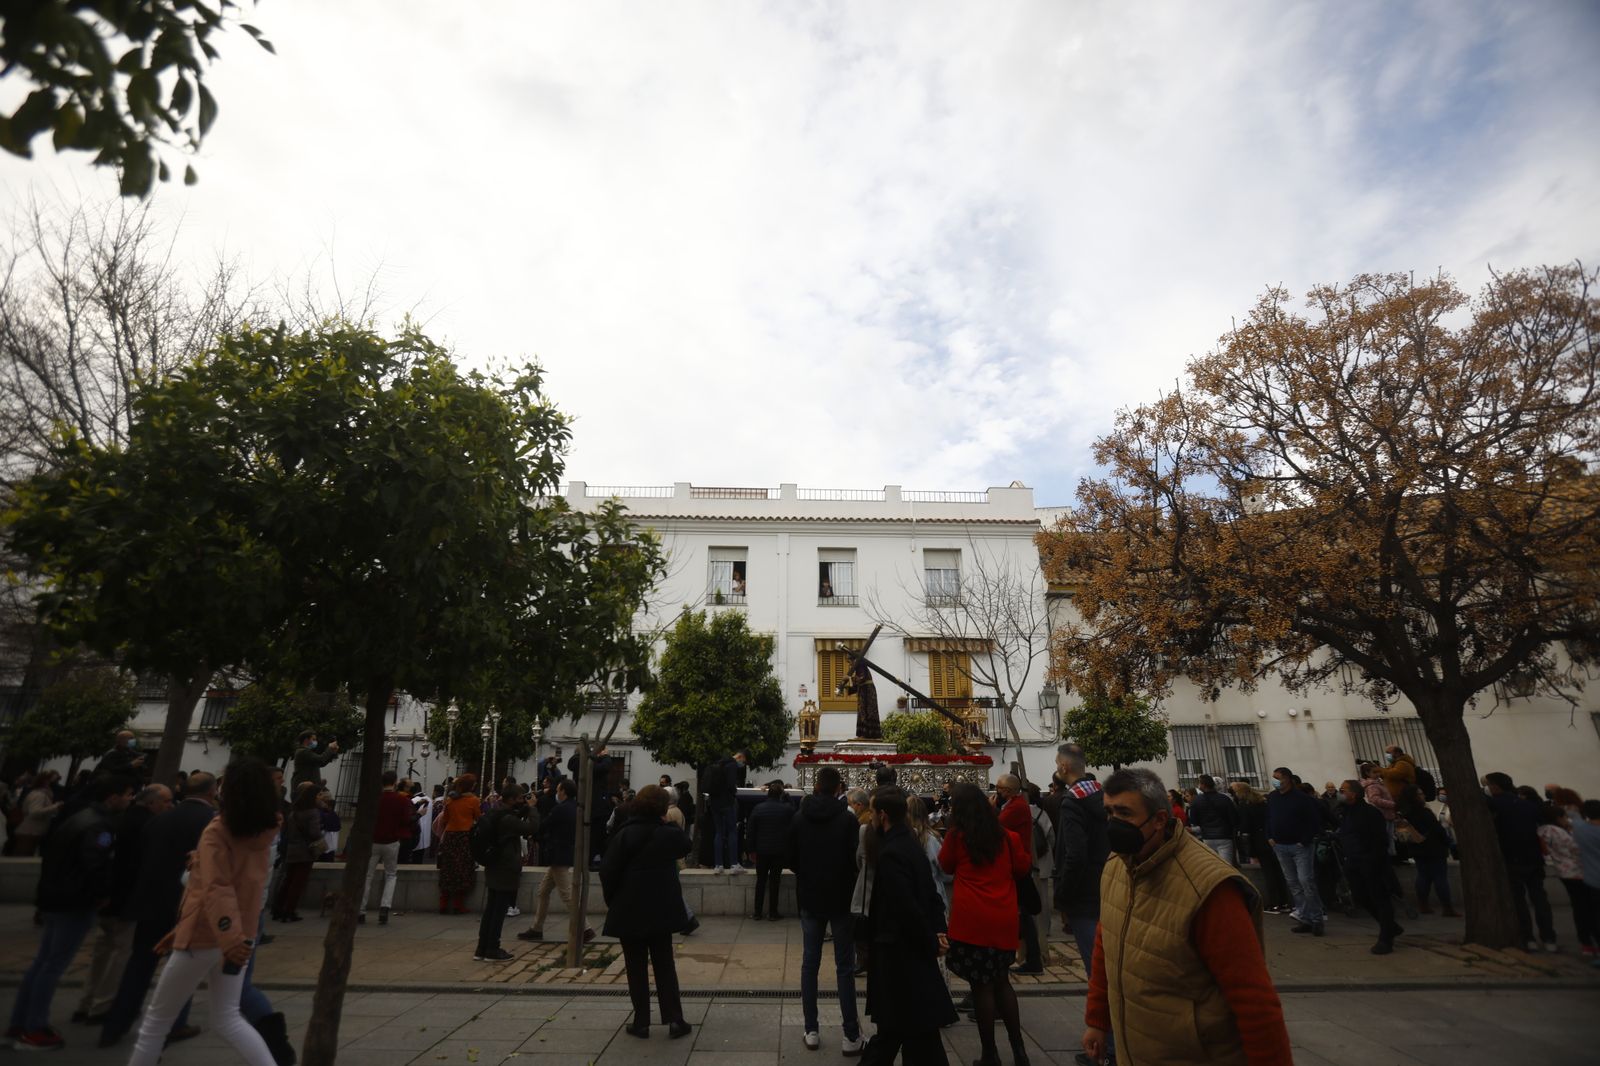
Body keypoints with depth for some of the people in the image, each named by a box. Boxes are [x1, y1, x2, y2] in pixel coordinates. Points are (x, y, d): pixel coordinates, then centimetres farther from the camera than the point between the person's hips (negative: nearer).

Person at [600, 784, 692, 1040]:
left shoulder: (624, 835, -12)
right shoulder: (670, 834, -4)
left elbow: (608, 871, -10)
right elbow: (686, 846, 19)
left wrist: (611, 900, 5)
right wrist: (668, 825, 10)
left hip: (629, 909, -2)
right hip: (662, 909, 2)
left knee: (636, 967, 9)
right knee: (664, 964, 12)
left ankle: (641, 1022, 13)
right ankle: (674, 1019, 9)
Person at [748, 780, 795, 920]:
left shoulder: (758, 808, -7)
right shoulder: (787, 809, -11)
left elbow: (750, 830, -5)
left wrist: (752, 848, 4)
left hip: (762, 851, 1)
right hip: (779, 851, -1)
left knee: (761, 880, 12)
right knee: (774, 881, 8)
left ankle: (757, 912, 16)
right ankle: (772, 913, 12)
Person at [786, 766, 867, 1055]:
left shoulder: (800, 818, -4)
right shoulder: (848, 818, -15)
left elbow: (789, 858, 1)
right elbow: (856, 858, -13)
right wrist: (846, 881, 7)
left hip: (810, 898, 3)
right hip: (841, 898, -3)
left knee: (810, 964, 13)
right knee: (845, 968, 6)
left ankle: (811, 1031, 17)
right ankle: (851, 1036, 9)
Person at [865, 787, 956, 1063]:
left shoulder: (890, 853, -24)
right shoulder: (911, 844, 6)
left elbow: (907, 908, -25)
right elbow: (930, 893, 8)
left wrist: (931, 942, -14)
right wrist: (938, 931, 1)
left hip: (899, 950, -9)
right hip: (910, 947, 9)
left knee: (918, 1029, 4)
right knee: (891, 1020, 20)